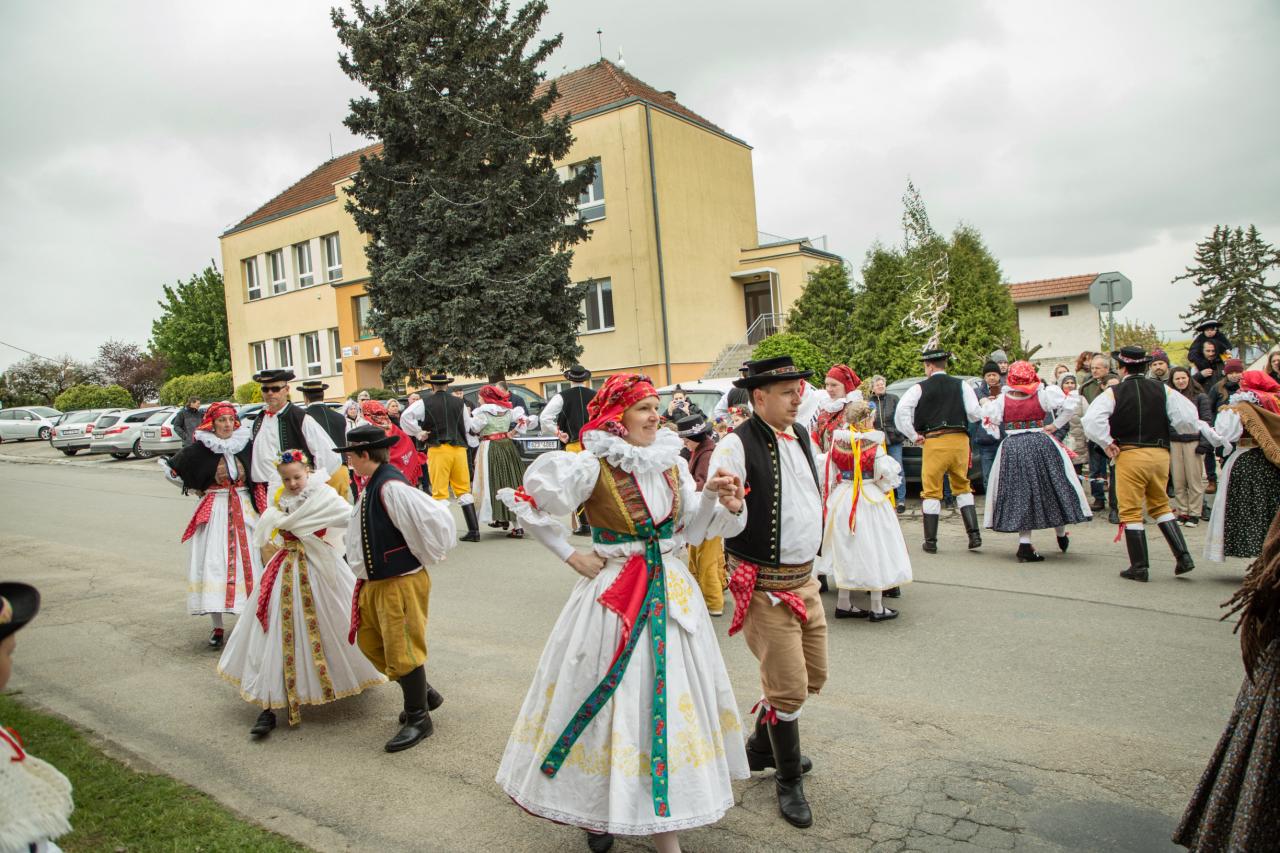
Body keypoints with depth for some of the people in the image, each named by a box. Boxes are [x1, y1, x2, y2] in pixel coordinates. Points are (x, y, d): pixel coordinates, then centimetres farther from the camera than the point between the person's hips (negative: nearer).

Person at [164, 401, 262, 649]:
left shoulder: (245, 445, 2)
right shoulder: (200, 449, -6)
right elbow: (172, 470, 7)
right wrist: (198, 489, 7)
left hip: (244, 510, 2)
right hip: (213, 512, -2)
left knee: (246, 562, 3)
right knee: (214, 565, -2)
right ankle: (217, 626, 8)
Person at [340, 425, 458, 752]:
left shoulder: (391, 487, -23)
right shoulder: (371, 486, 6)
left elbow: (437, 519, -29)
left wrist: (425, 559, -15)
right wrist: (364, 569, 15)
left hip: (401, 582, -10)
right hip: (374, 581, 10)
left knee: (401, 649, 0)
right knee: (370, 643, 19)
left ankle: (418, 718, 18)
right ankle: (423, 693, 35)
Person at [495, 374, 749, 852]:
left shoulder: (672, 462, 3)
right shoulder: (593, 467, -13)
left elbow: (691, 527, 6)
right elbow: (527, 505, -8)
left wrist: (714, 499, -13)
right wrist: (571, 555, -7)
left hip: (671, 592, 5)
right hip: (612, 596, -5)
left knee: (669, 696, 11)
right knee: (614, 698, 5)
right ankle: (597, 809, 29)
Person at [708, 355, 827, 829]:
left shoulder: (802, 436, 5)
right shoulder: (737, 445, -19)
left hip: (804, 579, 8)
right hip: (764, 586, -8)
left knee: (813, 675, 19)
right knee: (788, 687, -1)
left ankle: (761, 747, 42)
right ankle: (788, 781, 24)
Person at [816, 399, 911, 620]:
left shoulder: (837, 441, -3)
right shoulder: (873, 443, -15)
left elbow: (827, 471, 1)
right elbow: (887, 473, -12)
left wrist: (829, 495, 13)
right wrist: (884, 488, 8)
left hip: (841, 500, 5)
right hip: (870, 500, -5)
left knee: (845, 551, 14)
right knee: (872, 552, 5)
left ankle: (843, 604, 21)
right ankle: (877, 608, 12)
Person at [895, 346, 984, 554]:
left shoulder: (919, 388, 0)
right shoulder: (961, 385, 6)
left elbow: (901, 412, -10)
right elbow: (975, 413, -3)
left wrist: (913, 435, -1)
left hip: (934, 442, -3)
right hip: (960, 440, 3)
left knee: (931, 491, 5)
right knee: (962, 488, 18)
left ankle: (931, 541, 6)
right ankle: (974, 534, 11)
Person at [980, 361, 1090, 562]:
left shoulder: (1002, 400, -4)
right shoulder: (1043, 395, -6)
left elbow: (988, 422, 0)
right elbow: (1072, 403, -9)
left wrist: (986, 404, 17)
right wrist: (1056, 425, -2)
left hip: (1012, 449, 1)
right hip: (1041, 445, -1)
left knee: (1020, 494, 7)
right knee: (1052, 488, 16)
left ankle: (1024, 544, 0)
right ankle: (1061, 536, 31)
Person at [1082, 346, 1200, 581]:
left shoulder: (1113, 393, -6)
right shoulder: (1163, 390, 3)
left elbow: (1091, 420, -19)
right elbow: (1189, 420, -3)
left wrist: (1107, 443, -7)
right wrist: (1163, 425, 16)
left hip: (1129, 455, -4)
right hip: (1160, 454, 4)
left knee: (1131, 512, 4)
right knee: (1160, 506, 21)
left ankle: (1139, 567, 8)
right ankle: (1183, 556, 13)